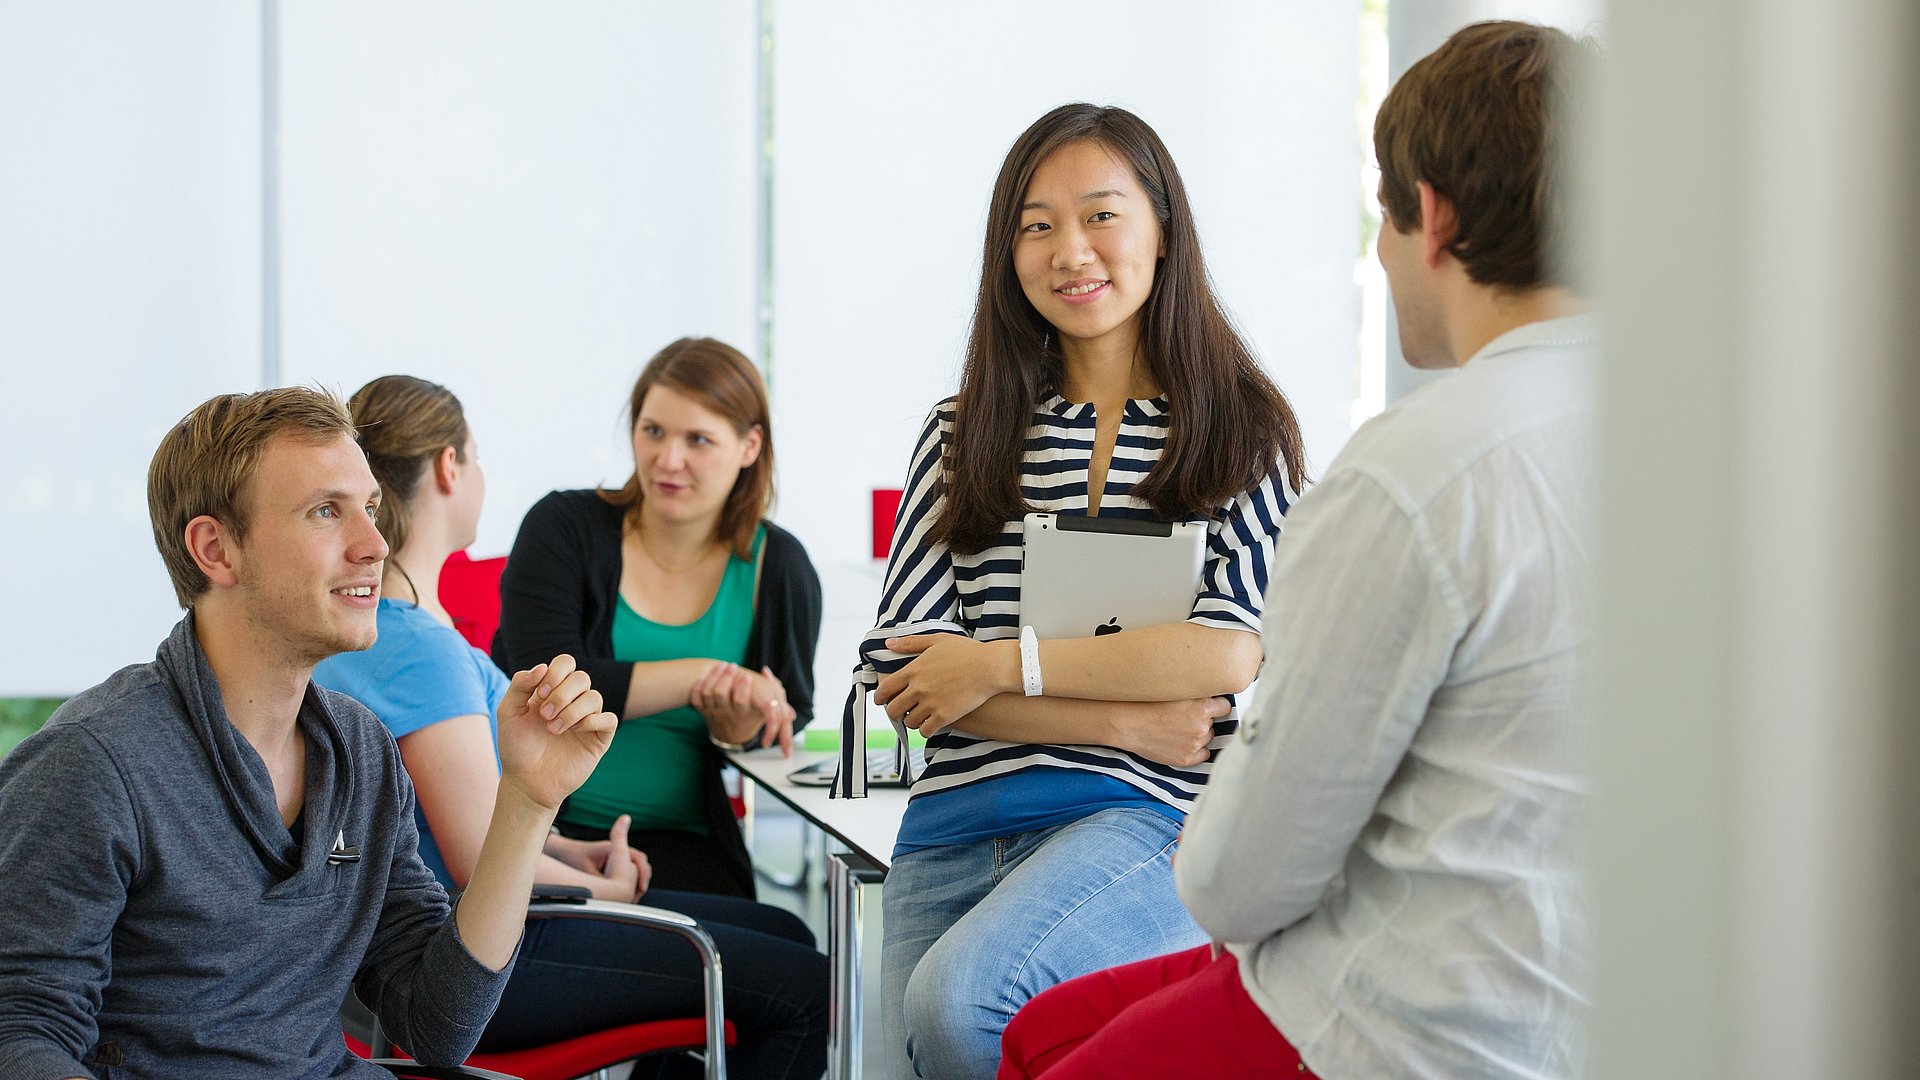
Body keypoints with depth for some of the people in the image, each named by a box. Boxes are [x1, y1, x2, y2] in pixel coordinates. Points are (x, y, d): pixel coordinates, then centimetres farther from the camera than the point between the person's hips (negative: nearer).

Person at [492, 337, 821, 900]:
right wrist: (701, 674, -18)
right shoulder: (563, 528, 2)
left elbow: (787, 725, 12)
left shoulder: (779, 568, 8)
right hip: (543, 830, -2)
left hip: (681, 846, 3)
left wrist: (739, 732, -13)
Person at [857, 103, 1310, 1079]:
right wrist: (1128, 722, -6)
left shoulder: (1242, 432, 7)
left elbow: (1231, 653, -6)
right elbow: (897, 674, 3)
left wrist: (1000, 666, -6)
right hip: (952, 831, 4)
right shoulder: (961, 438, 14)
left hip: (1143, 822, -4)